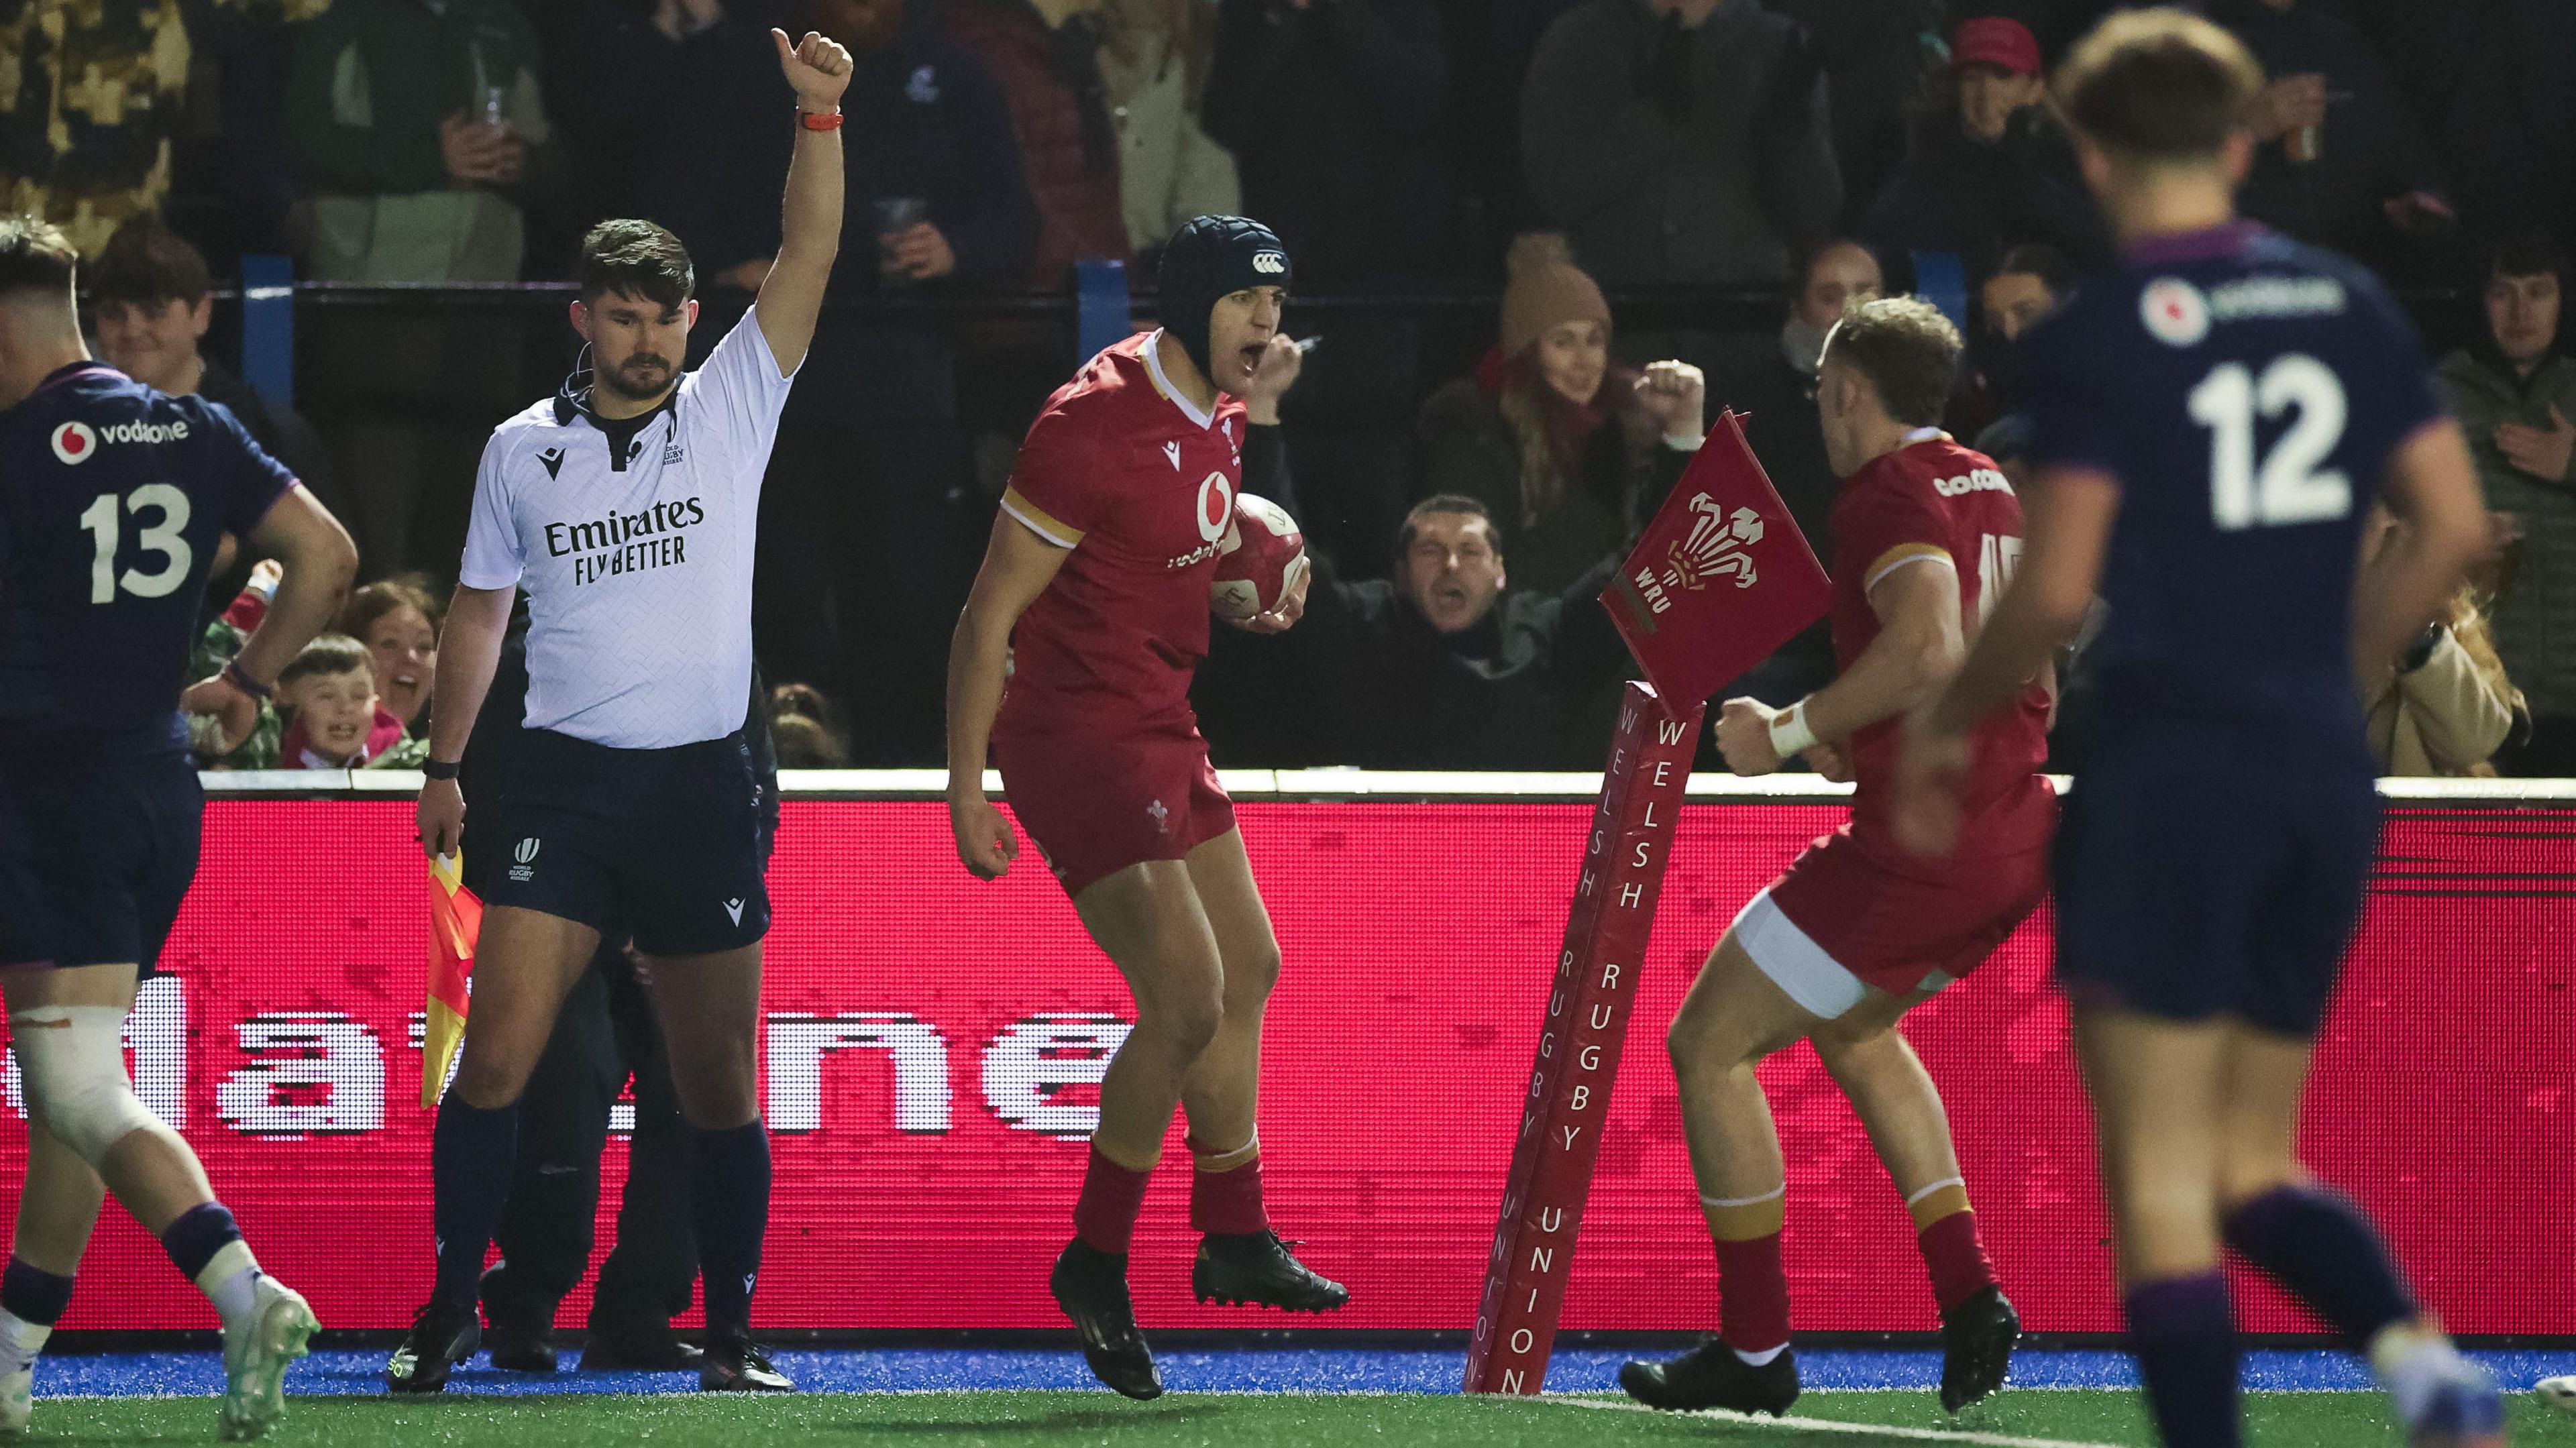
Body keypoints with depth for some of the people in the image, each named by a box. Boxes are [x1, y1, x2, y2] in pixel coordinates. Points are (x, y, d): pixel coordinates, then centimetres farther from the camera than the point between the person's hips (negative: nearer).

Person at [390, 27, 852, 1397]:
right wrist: (443, 764, 14)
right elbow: (478, 608, 16)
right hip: (562, 778, 0)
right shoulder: (522, 448, 7)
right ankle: (446, 1319, -4)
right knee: (496, 1053, -11)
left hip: (704, 783, 0)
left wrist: (818, 114, -17)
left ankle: (730, 1337, 13)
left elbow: (806, 253, -5)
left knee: (718, 1083, 4)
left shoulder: (730, 409, 4)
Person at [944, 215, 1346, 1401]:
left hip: (1159, 727, 10)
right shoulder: (1096, 422, -21)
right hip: (1074, 736, -10)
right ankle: (1093, 1267, 0)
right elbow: (990, 611, -18)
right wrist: (966, 789, -19)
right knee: (1188, 1001, -14)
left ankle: (1233, 1236, 30)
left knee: (1247, 968, 16)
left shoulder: (1218, 415, 8)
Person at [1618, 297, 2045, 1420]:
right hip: (2019, 836, 10)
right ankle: (1967, 1296, 19)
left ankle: (1755, 1348, 5)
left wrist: (1792, 732, -20)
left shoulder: (1885, 494, -12)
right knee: (1851, 1026, 33)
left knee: (1708, 1046, 3)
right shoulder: (1992, 491, 16)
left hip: (1920, 842, -10)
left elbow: (1928, 646, -30)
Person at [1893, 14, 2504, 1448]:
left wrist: (1949, 722, 4)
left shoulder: (2098, 337, -8)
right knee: (2255, 1166, 14)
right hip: (2329, 775, 6)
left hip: (2167, 775, -6)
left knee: (2160, 1183, 0)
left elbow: (2056, 590, -13)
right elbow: (2456, 529, 7)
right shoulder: (2350, 305, 7)